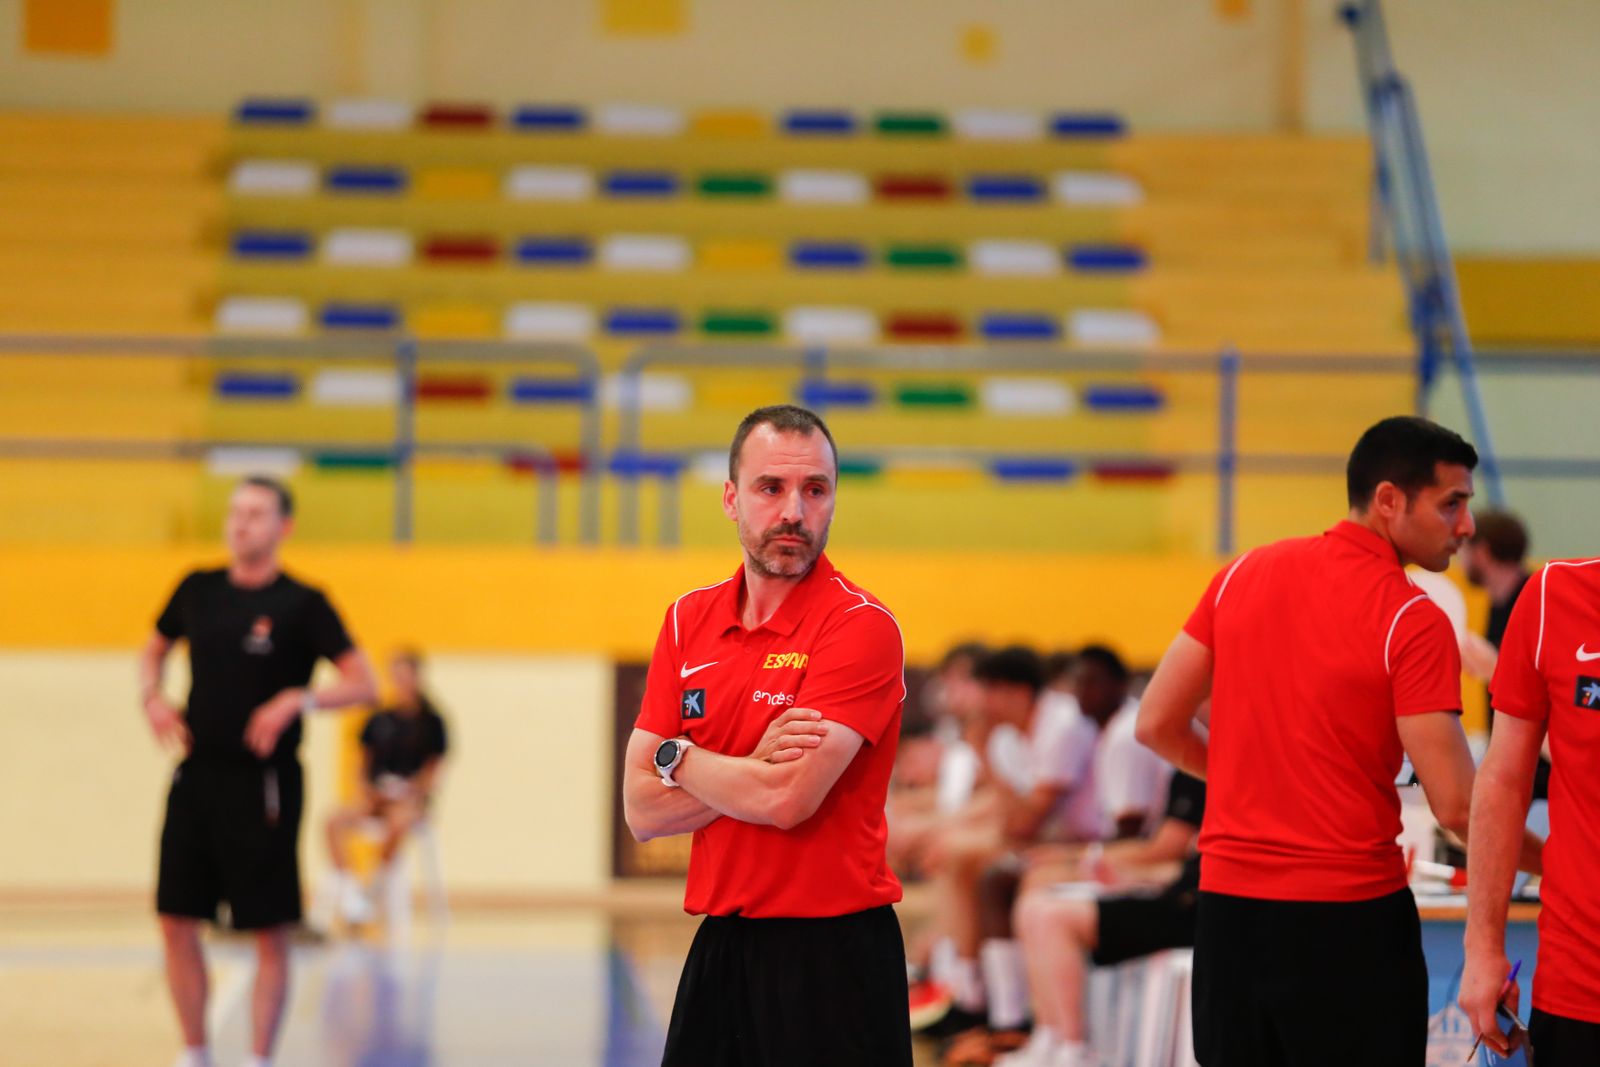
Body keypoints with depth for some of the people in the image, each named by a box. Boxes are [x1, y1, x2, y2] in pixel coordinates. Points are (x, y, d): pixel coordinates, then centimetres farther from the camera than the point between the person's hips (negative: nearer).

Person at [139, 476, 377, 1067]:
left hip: (262, 784, -5)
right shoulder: (199, 590, 7)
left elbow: (363, 683, -9)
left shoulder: (301, 604, -6)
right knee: (176, 921, 5)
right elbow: (154, 649, 24)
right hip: (196, 775, 5)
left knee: (270, 932, -1)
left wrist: (298, 699, -24)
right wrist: (152, 697, 4)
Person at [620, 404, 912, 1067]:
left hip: (831, 958, -5)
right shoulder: (689, 620, 7)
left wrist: (680, 757, -4)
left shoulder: (862, 627, -11)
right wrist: (756, 768, -13)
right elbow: (643, 813, 2)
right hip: (719, 945, 5)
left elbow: (787, 801, -21)